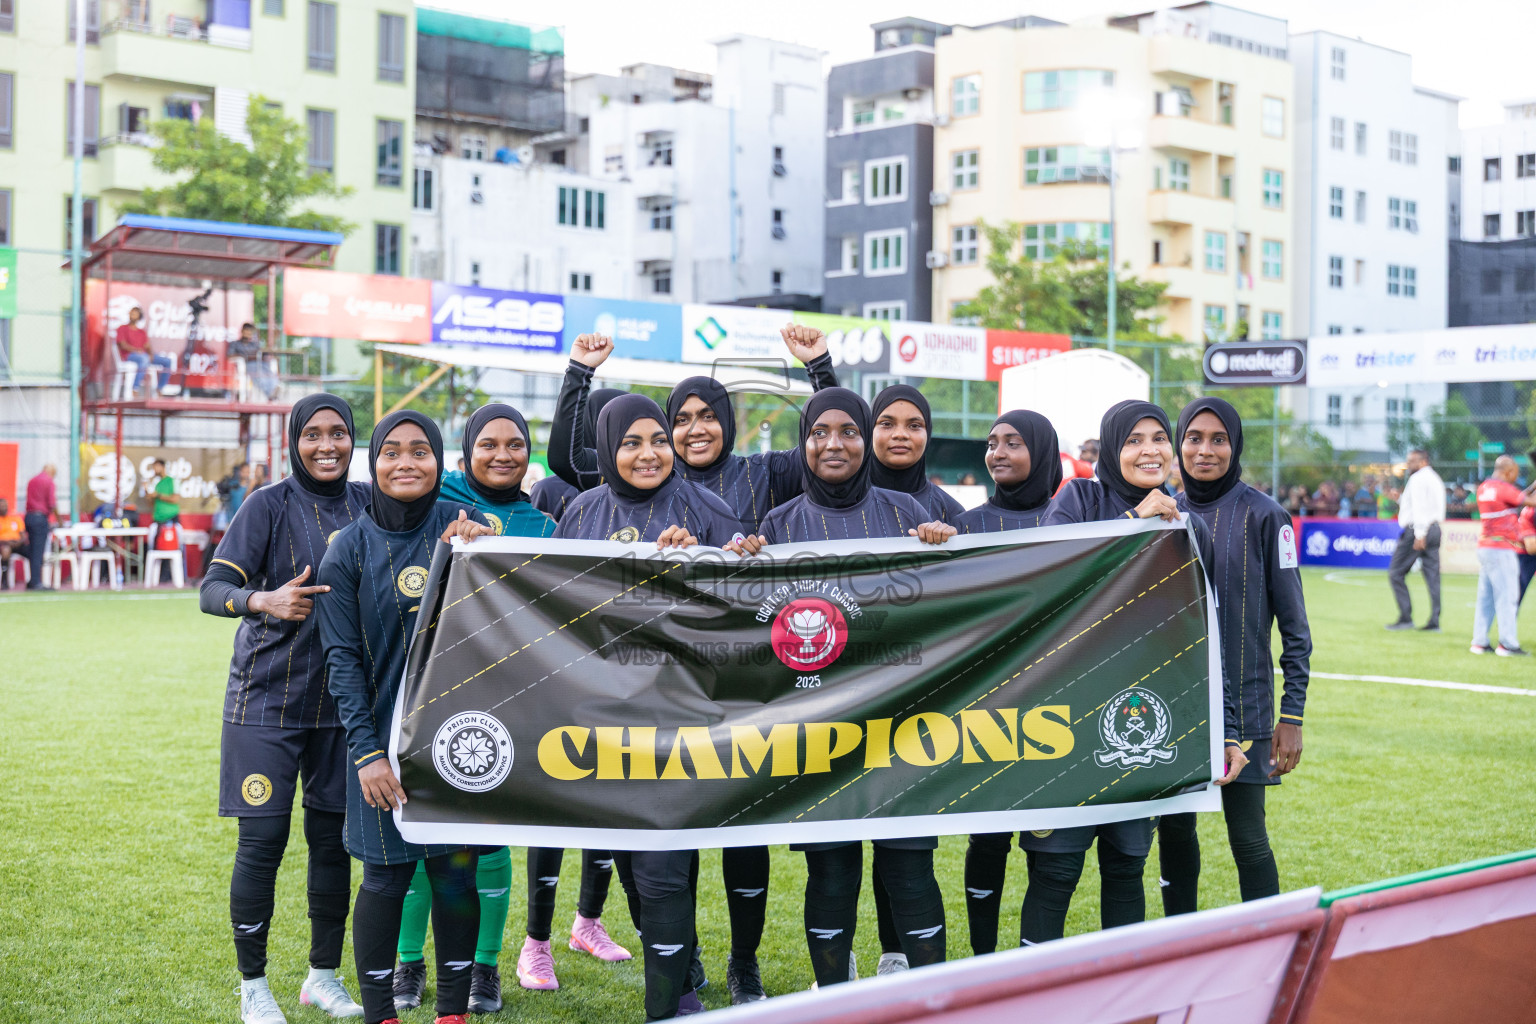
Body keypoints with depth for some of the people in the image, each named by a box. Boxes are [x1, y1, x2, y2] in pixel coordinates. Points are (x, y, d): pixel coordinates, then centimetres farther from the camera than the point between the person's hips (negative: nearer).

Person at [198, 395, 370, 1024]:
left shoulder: (368, 505, 6)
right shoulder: (270, 506, -6)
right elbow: (211, 589, -10)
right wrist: (265, 601, -31)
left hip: (343, 699, 4)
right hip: (269, 695, -4)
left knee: (334, 839, 8)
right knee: (262, 841, -3)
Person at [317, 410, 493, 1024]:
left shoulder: (464, 526, 1)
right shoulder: (350, 549, -1)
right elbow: (343, 658, -2)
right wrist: (366, 752, -10)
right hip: (385, 736, -1)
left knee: (456, 872, 6)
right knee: (385, 876, 2)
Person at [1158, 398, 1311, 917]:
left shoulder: (1263, 516, -5)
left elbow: (1295, 628, -4)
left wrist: (1291, 717, -9)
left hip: (1241, 703, -4)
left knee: (1248, 838, -3)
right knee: (1173, 829, 10)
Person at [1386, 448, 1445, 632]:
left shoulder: (1418, 479, -9)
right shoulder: (1436, 478, 20)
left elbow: (1419, 506, -17)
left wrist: (1419, 534, -22)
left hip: (1417, 530, -9)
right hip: (1434, 529, 9)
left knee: (1396, 573, -3)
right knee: (1432, 575, 5)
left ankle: (1405, 618, -6)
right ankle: (1434, 621, 2)